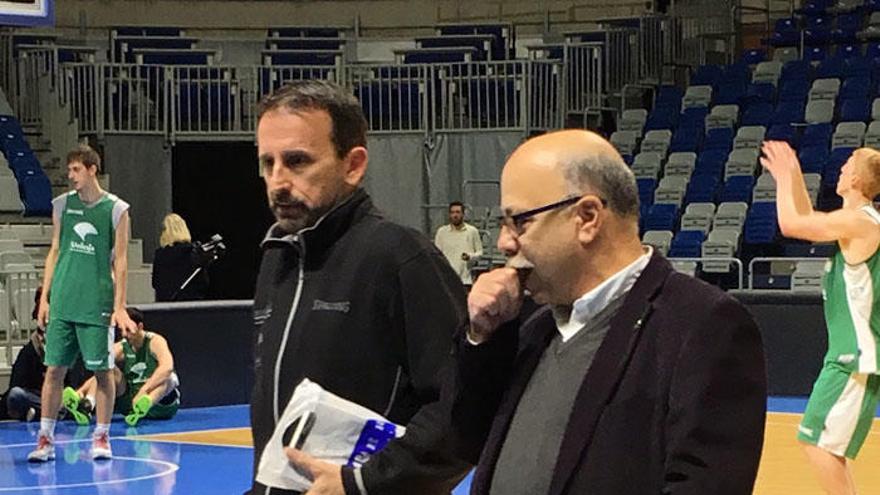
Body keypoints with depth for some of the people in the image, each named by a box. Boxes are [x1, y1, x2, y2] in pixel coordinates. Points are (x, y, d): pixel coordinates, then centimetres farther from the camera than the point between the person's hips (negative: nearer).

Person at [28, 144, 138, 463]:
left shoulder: (116, 210, -2)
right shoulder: (62, 205, 8)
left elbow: (120, 261, -2)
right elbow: (55, 252, 14)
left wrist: (119, 306, -7)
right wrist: (45, 297, 9)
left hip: (97, 305, -3)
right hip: (62, 304, 3)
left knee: (103, 371, 2)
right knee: (54, 370, 2)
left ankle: (101, 438, 13)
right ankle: (46, 439, 7)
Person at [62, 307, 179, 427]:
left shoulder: (155, 342, -13)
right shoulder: (119, 349, -2)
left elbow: (167, 367, -33)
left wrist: (144, 390, -46)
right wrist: (80, 391, -32)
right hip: (130, 401, 3)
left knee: (167, 378, -34)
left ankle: (143, 406, -65)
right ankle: (86, 406, -42)